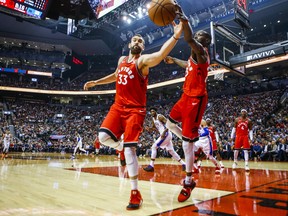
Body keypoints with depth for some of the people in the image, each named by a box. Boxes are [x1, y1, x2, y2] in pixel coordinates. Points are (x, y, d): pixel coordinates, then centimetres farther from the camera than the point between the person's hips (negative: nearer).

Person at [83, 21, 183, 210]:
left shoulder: (143, 60, -7)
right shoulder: (122, 60, 15)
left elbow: (161, 55, -29)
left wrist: (176, 36, -43)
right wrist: (96, 82, 35)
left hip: (135, 110, -6)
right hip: (118, 107, 6)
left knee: (130, 149, -13)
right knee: (104, 137, -11)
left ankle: (135, 193, -1)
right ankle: (122, 148, 24)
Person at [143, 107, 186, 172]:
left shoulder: (160, 116, -12)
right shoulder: (153, 119, 14)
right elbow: (154, 127, 26)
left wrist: (164, 132, -27)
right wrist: (150, 129, 4)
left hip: (166, 134, -10)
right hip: (164, 135, 10)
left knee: (154, 147, -11)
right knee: (171, 151, 13)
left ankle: (151, 166, -10)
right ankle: (183, 164, 21)